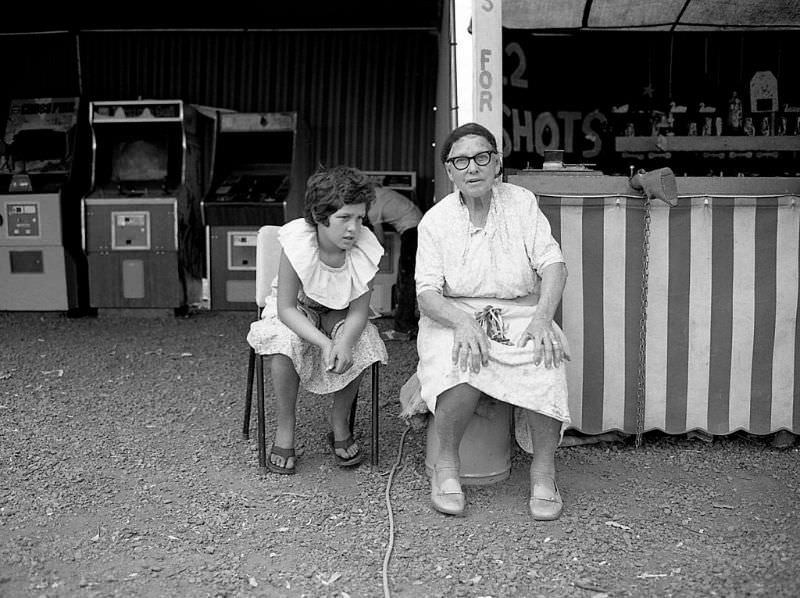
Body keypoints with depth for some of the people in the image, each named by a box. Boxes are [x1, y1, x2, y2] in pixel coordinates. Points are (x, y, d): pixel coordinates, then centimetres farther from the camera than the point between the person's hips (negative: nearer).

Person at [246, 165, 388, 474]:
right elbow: (286, 308, -28)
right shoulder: (297, 244, -30)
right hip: (296, 312, -2)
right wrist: (324, 344, -41)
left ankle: (339, 421, -2)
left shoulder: (365, 249, -23)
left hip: (338, 313, 2)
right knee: (285, 342, -33)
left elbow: (359, 310, -19)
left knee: (361, 344, -27)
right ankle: (284, 429, -12)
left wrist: (344, 343, -40)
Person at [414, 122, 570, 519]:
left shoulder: (522, 203, 5)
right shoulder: (435, 220, 2)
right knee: (465, 364, -34)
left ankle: (544, 468, -11)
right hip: (453, 316, -1)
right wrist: (462, 322, -28)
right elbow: (426, 292, -7)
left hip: (518, 314, 1)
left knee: (544, 361, -30)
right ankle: (446, 464, -13)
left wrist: (542, 318, -22)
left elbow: (553, 265, -3)